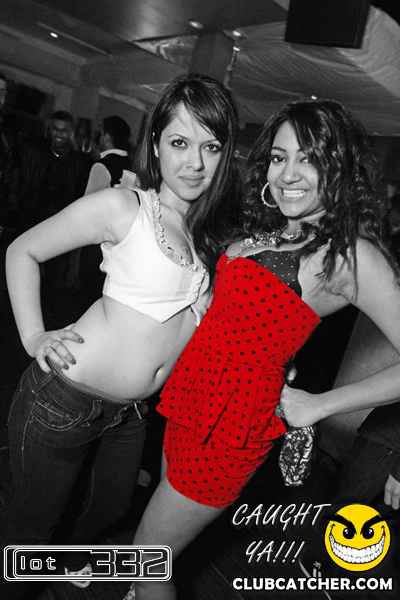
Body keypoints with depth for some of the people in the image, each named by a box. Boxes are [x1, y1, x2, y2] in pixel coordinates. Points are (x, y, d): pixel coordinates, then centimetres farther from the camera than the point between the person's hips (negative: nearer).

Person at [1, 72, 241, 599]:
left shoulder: (210, 228, 2)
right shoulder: (123, 206, -15)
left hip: (133, 408, 7)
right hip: (64, 399, -6)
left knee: (113, 505, 29)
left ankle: (73, 550, 62)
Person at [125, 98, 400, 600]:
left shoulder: (354, 254, -18)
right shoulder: (265, 229, 6)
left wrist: (318, 405, -14)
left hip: (232, 418, -8)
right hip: (192, 391, 8)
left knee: (146, 559, 10)